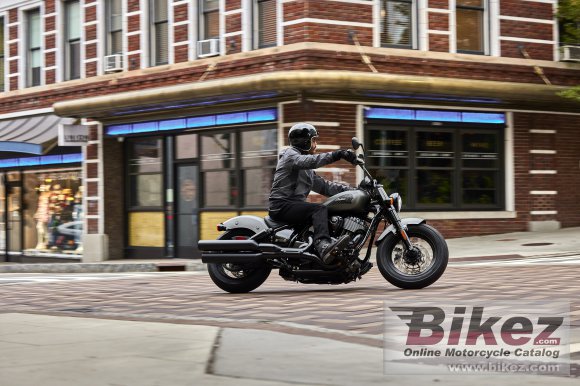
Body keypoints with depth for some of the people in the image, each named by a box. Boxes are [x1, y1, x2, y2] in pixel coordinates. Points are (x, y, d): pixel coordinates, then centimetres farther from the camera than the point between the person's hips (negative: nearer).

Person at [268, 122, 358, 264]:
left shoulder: (307, 171, 27)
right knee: (320, 209, -30)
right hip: (282, 205, -10)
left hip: (294, 206, 10)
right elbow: (310, 161, -23)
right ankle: (323, 246, -52)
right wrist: (336, 155, -31)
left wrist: (350, 190, 10)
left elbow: (323, 185, 21)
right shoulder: (290, 155, -2)